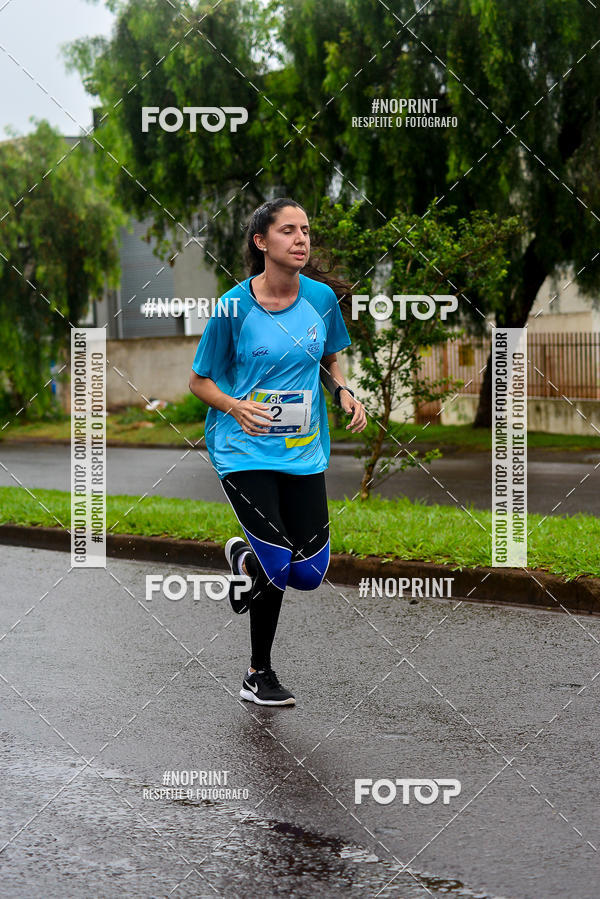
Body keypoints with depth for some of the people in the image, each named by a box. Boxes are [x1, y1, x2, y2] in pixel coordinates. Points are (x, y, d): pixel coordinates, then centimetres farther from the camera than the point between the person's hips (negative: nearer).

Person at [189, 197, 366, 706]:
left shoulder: (321, 298, 1)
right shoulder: (233, 307, -11)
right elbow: (200, 381, -1)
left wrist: (344, 392, -3)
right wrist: (236, 406, -21)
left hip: (304, 450, 4)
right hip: (245, 450, -4)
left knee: (309, 573, -1)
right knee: (276, 563, -15)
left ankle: (242, 559, 34)